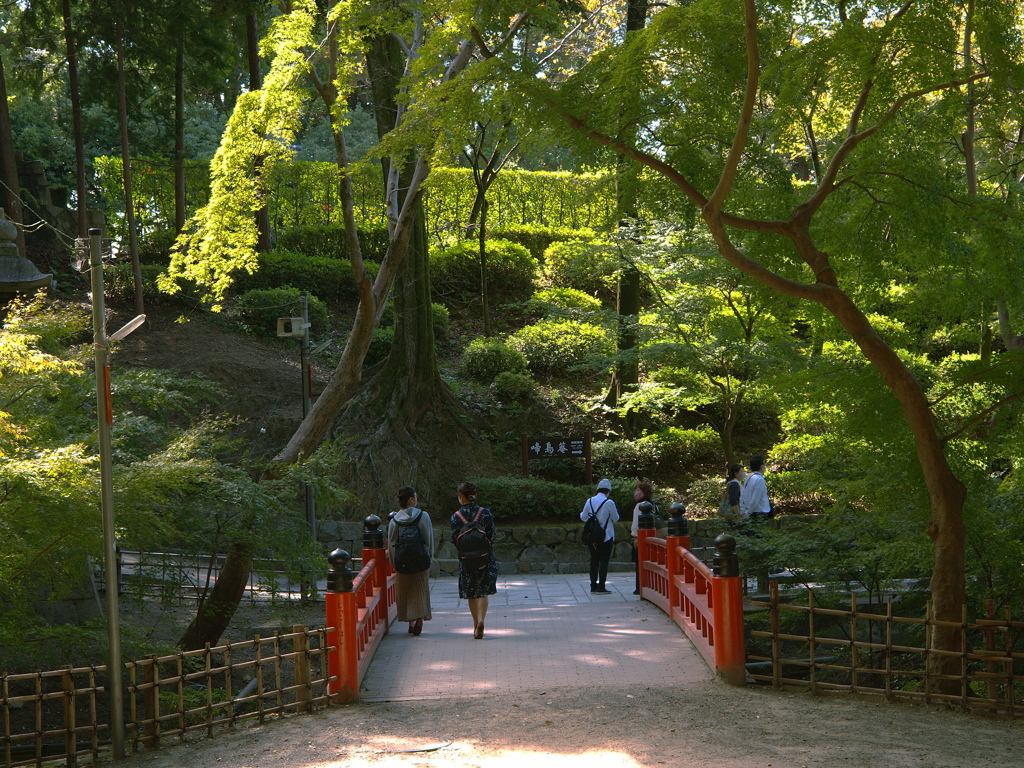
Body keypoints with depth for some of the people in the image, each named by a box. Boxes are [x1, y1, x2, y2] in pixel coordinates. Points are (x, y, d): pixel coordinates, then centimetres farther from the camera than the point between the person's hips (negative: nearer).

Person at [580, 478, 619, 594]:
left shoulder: (589, 501, -1)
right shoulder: (609, 503, -12)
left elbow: (584, 517, 8)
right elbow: (615, 518, -3)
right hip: (606, 536, -4)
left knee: (594, 561, 12)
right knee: (604, 561, 0)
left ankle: (593, 586, 13)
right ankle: (601, 587, -3)